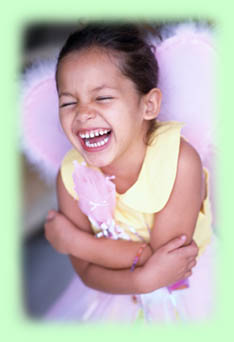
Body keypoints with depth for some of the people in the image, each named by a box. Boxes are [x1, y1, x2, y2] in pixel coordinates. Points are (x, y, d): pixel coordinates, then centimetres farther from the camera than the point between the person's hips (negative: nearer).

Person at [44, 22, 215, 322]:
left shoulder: (179, 161, -30)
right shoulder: (71, 175, -19)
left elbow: (160, 255, -24)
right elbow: (87, 272, -14)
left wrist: (73, 240, -21)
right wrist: (145, 278, -33)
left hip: (188, 284, -1)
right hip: (114, 287, 2)